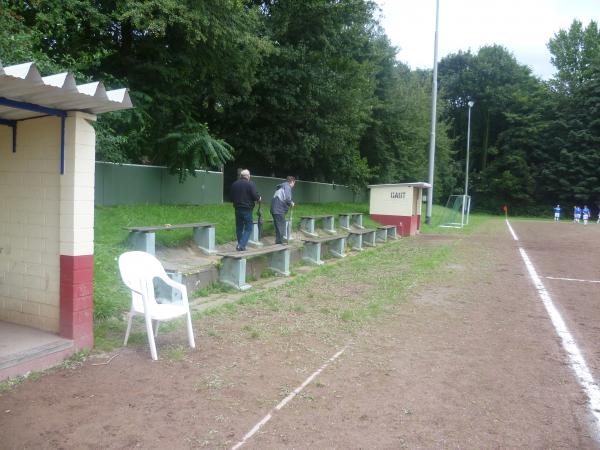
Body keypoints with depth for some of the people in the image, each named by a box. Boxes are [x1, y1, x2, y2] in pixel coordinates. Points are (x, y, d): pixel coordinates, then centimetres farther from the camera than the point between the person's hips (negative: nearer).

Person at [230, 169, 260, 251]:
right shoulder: (250, 184, -11)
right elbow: (255, 196, -15)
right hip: (247, 209, -5)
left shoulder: (234, 184, 6)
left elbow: (231, 198, 12)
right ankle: (241, 245, -11)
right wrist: (259, 198, 6)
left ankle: (240, 245, 20)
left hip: (237, 209, 5)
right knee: (248, 228, 1)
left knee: (239, 228, 14)